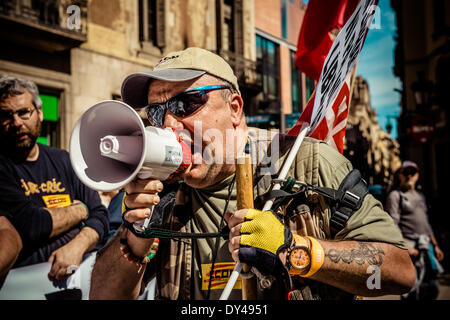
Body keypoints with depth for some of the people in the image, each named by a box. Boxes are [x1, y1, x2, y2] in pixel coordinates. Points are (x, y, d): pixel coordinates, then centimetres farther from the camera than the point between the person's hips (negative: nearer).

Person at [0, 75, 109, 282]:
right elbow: (29, 227, -16)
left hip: (73, 268, 2)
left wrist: (77, 246, -12)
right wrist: (79, 210, 0)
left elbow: (99, 215, 9)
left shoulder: (63, 160, 14)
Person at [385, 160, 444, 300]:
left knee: (432, 288, 5)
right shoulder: (395, 195, 0)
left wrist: (435, 245, 20)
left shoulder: (420, 196, 23)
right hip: (408, 245, -7)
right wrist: (405, 247, -18)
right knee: (412, 290, -12)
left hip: (425, 246, 7)